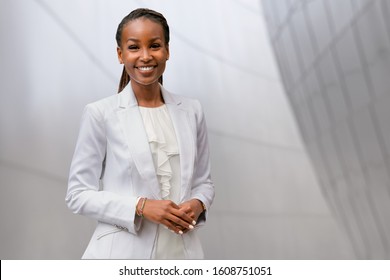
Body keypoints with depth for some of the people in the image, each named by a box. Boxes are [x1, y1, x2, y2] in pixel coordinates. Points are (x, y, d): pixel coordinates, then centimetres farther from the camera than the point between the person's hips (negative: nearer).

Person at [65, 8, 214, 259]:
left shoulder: (191, 111, 3)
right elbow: (78, 194, -6)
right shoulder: (100, 113, -7)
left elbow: (203, 181, 11)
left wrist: (198, 204, -10)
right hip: (123, 252, -3)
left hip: (182, 251, 3)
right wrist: (141, 206, -18)